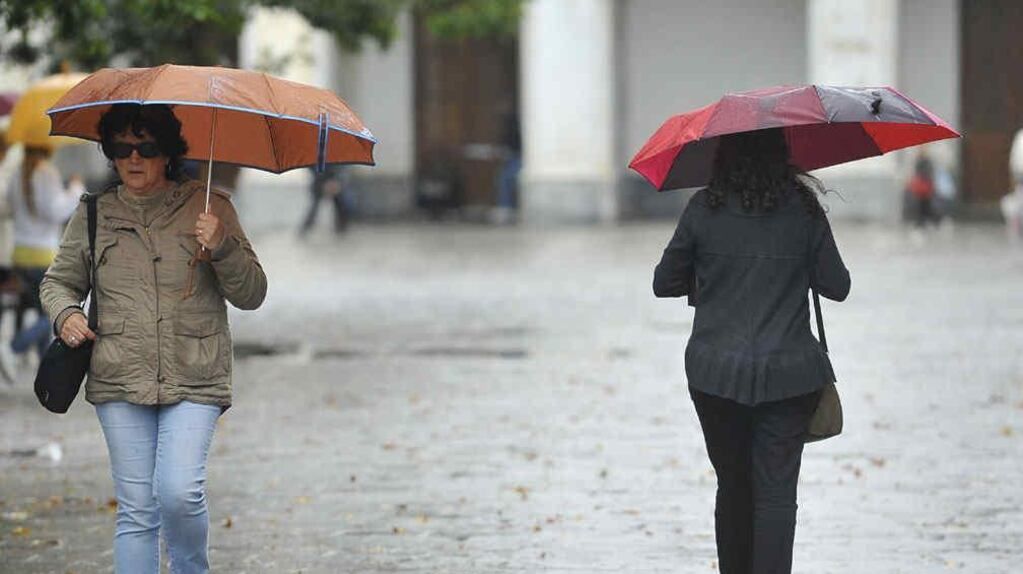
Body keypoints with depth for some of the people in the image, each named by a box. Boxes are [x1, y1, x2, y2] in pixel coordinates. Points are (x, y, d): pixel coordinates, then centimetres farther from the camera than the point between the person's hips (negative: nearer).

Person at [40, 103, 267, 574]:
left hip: (194, 382, -2)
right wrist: (65, 314, -2)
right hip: (120, 382, 2)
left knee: (180, 493, -16)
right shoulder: (93, 216, 9)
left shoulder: (208, 207, 4)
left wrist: (223, 247, -15)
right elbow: (59, 281, 20)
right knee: (136, 509, 1)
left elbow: (251, 295, 3)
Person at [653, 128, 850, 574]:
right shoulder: (804, 210, -2)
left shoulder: (704, 209, -3)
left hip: (716, 374, 1)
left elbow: (664, 283, 4)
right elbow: (837, 287, 3)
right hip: (789, 375, -1)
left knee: (733, 487, 16)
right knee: (776, 492, -1)